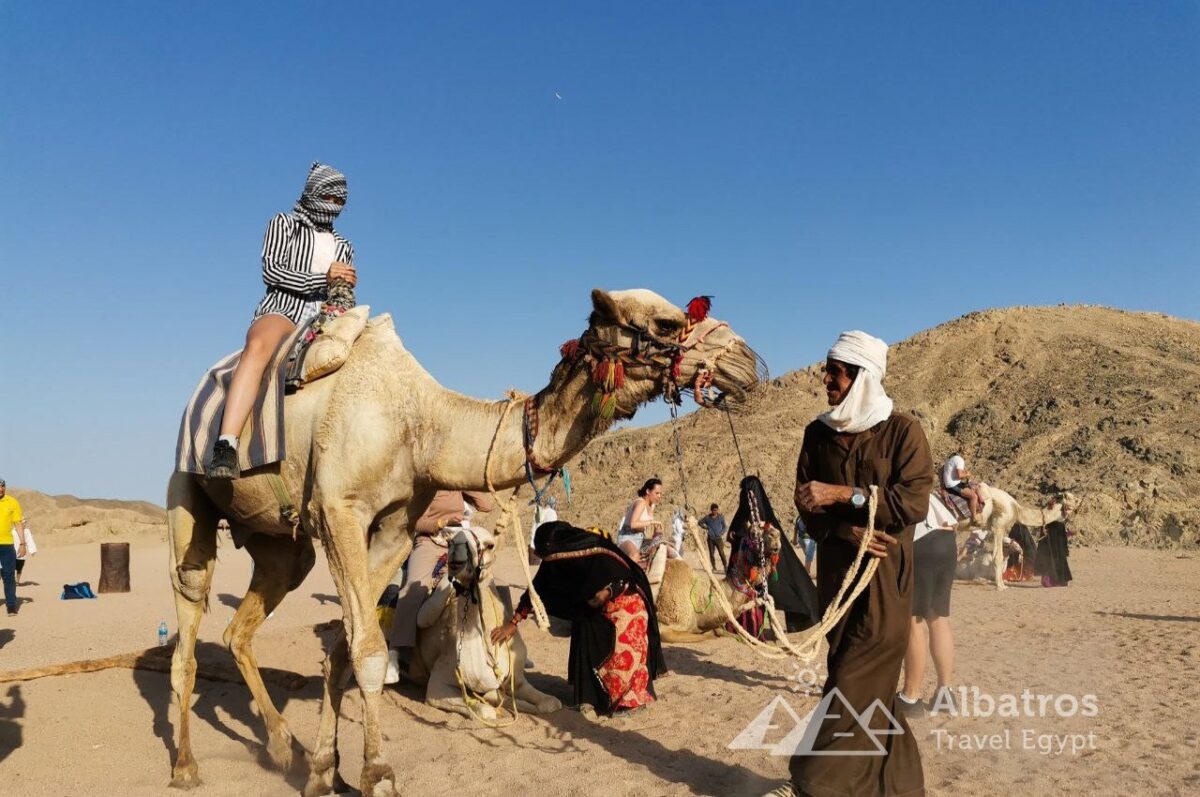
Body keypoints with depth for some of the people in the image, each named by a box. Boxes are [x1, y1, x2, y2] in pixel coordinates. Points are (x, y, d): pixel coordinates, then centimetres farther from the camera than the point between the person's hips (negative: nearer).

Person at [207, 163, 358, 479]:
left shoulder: (343, 246, 29)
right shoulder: (284, 224, 17)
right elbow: (271, 271, 2)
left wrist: (347, 286, 2)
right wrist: (322, 278, -7)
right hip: (281, 311, -4)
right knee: (258, 346, -40)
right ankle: (225, 446, -52)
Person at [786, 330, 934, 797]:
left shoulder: (902, 430, -5)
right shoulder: (818, 434, 9)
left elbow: (914, 501, -14)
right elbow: (806, 503, 5)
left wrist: (843, 494, -18)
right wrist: (846, 530, -13)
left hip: (885, 573, -5)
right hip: (836, 569, 5)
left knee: (858, 684, -6)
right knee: (872, 686, 10)